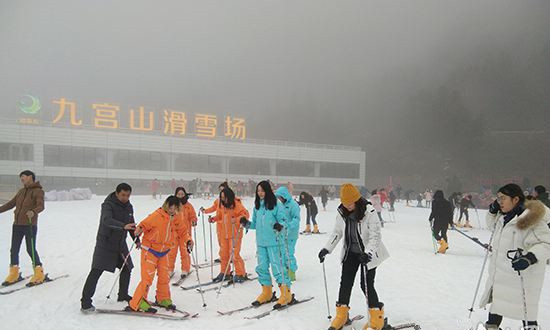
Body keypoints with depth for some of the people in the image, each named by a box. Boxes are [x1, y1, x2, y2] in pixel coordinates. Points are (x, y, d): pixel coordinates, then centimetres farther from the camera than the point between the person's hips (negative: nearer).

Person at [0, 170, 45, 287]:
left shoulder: (38, 191, -7)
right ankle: (14, 274, 21)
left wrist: (33, 212, -41)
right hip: (17, 224, 7)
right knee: (14, 249, 9)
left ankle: (39, 274, 6)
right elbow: (11, 203, 23)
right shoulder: (21, 191, 15)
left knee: (31, 250, -5)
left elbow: (41, 206, -21)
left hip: (30, 225, -7)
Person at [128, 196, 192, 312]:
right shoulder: (156, 216, -19)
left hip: (163, 252, 6)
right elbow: (144, 224, -16)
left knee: (164, 277, 12)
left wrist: (188, 240, -5)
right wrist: (139, 230, -37)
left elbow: (182, 231, 11)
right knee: (148, 278, -11)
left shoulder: (177, 220, 0)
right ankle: (136, 304, -1)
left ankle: (163, 299, 33)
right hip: (150, 251, -6)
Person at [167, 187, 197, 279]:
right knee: (171, 252, 4)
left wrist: (193, 221, -16)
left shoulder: (188, 206, 2)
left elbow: (193, 217, 4)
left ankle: (185, 270, 14)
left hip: (185, 232, -1)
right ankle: (170, 270, 17)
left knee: (185, 252, 2)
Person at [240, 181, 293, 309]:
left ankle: (286, 294, 7)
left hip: (274, 242, -7)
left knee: (278, 267, -5)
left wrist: (280, 225, -30)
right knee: (261, 268, 12)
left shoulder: (276, 205, -8)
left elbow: (284, 220, -9)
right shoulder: (257, 206, 11)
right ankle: (267, 293, 27)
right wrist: (246, 223, -1)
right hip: (261, 243, 7)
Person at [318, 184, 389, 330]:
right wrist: (326, 249, -5)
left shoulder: (368, 213, -22)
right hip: (350, 252, 5)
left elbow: (376, 236, -23)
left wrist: (368, 253, -36)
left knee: (366, 285, -4)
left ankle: (377, 317, 17)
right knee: (345, 282, 6)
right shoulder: (342, 213, -5)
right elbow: (337, 233, 4)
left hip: (368, 255, -5)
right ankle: (341, 315, 21)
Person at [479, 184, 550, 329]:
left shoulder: (532, 219, -22)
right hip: (500, 271, 9)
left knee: (526, 306, 5)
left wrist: (530, 258, -35)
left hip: (522, 273, -8)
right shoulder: (504, 216, 4)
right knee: (496, 300, 21)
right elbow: (492, 225, 23)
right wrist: (493, 211, 5)